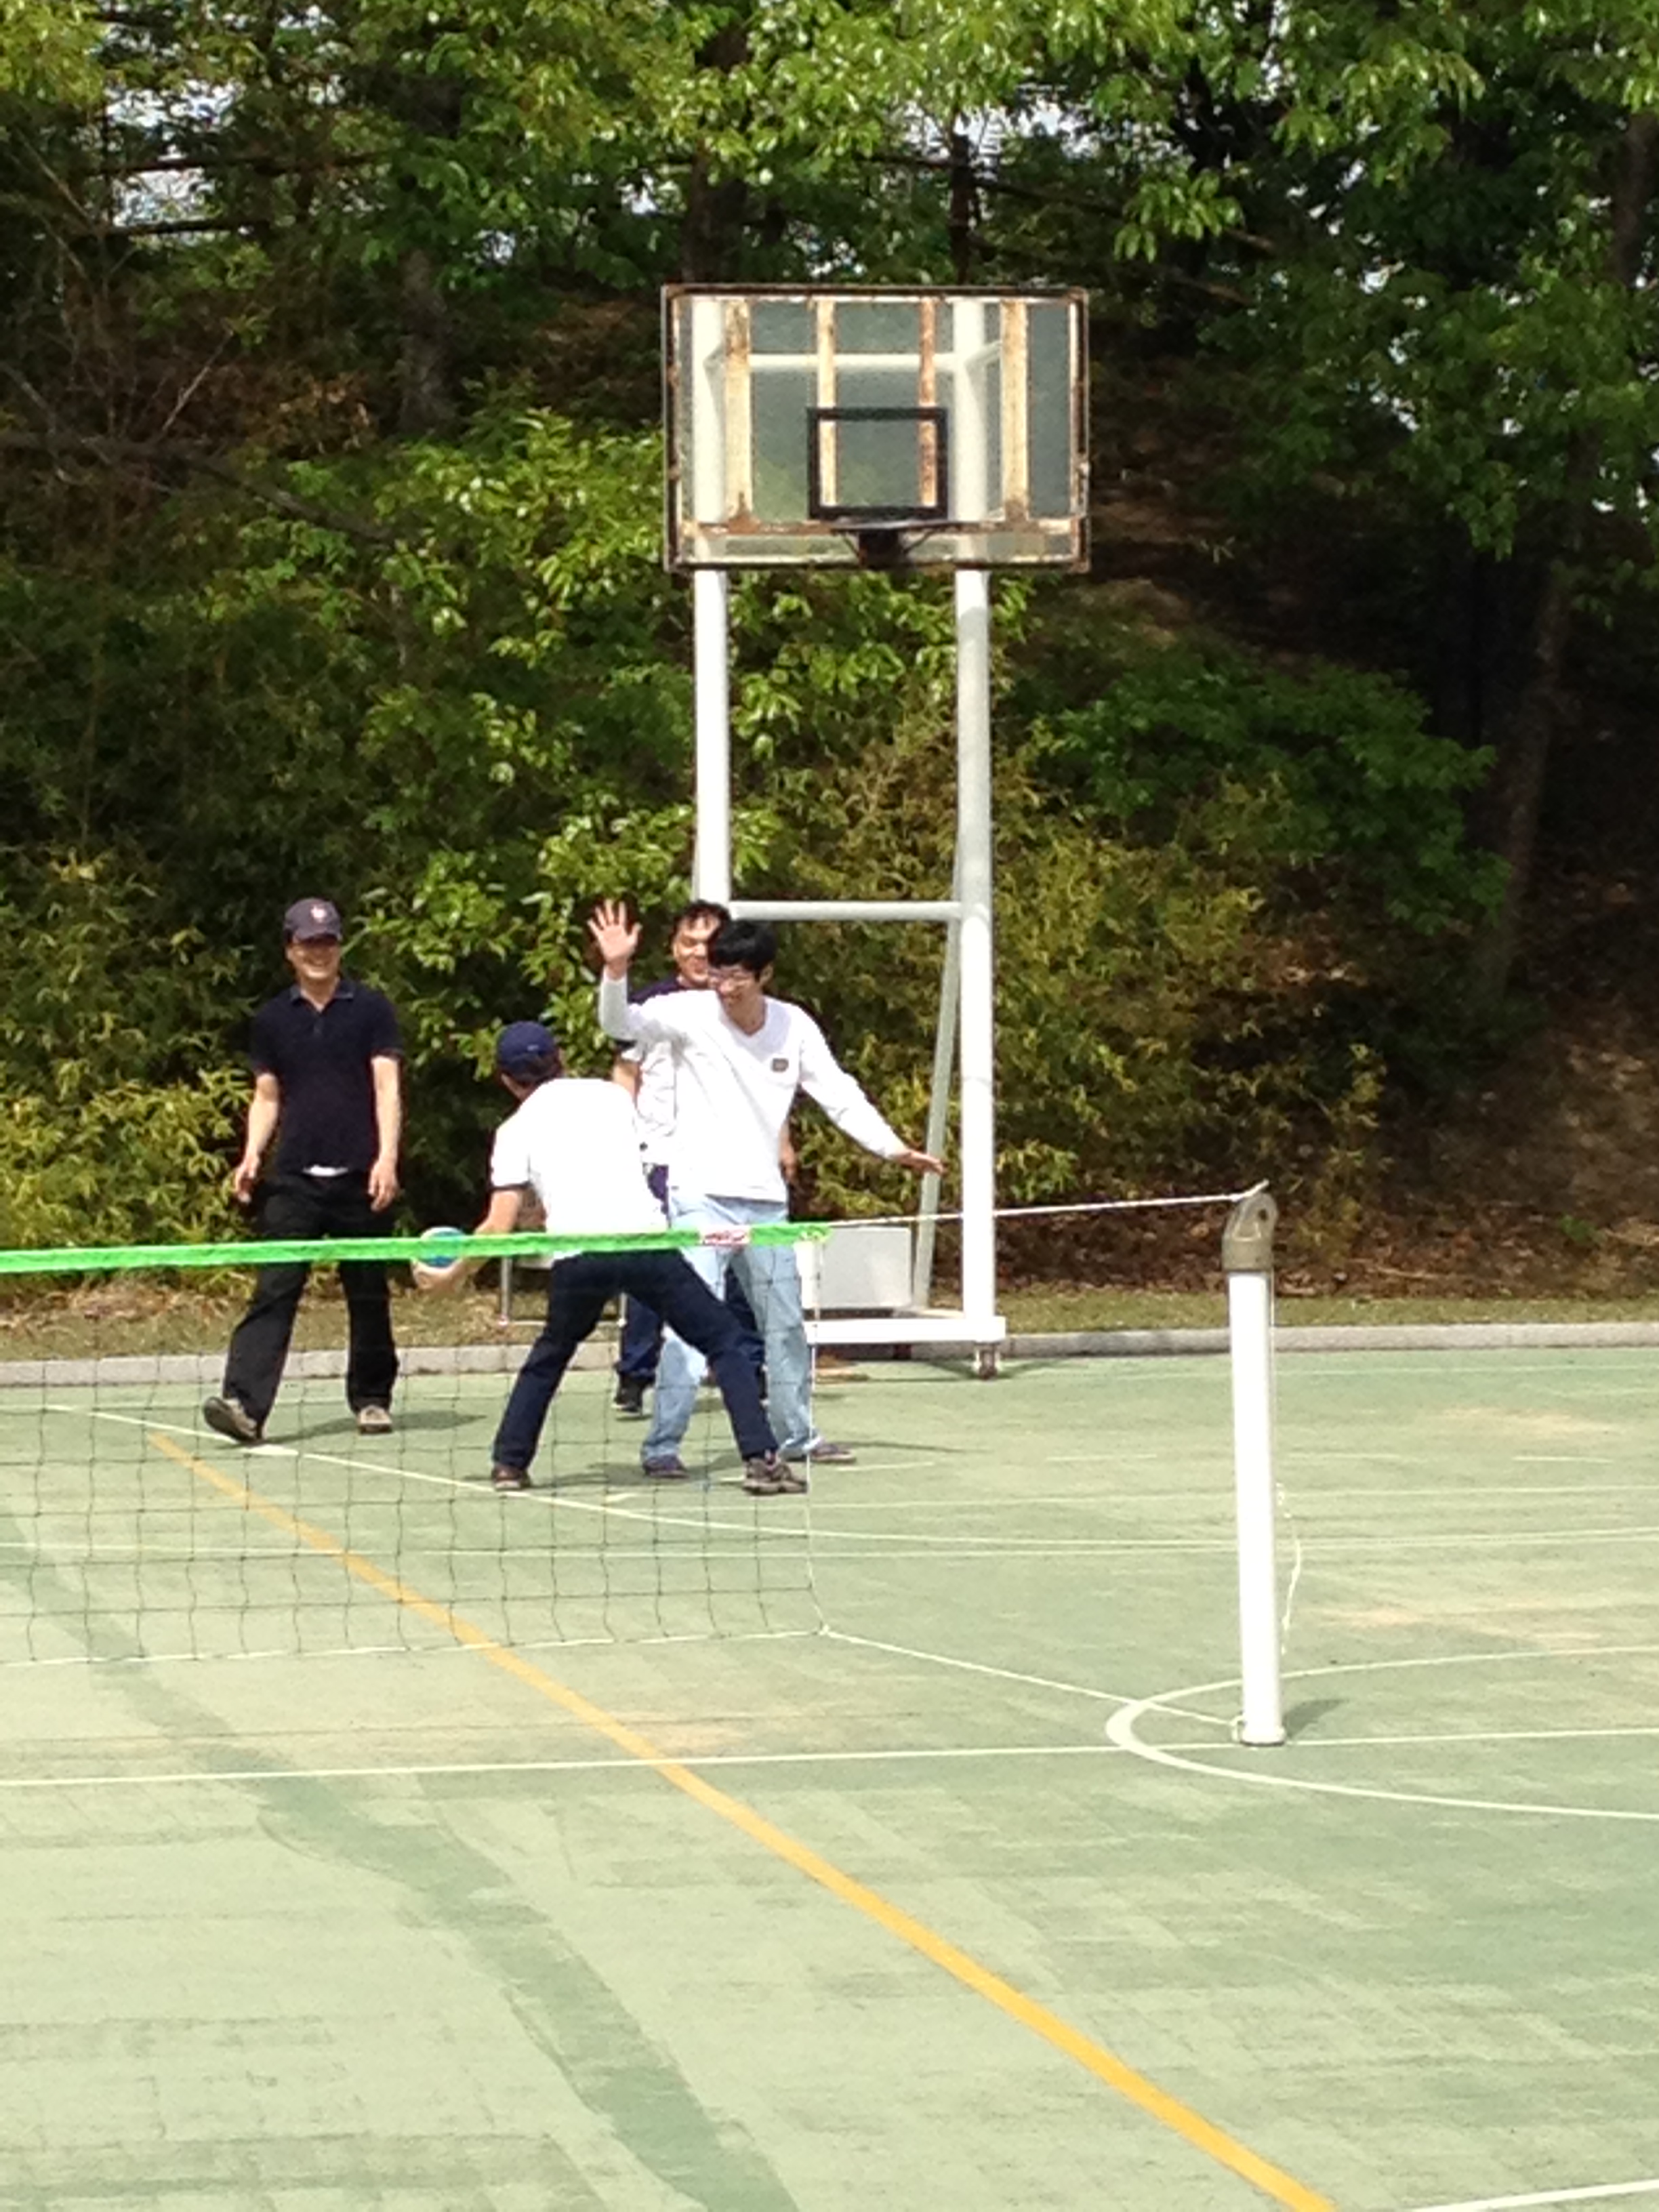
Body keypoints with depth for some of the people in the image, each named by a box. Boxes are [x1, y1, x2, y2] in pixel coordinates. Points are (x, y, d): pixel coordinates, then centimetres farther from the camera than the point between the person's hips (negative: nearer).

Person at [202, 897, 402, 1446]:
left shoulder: (371, 1010, 3)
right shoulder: (272, 1019, 11)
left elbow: (387, 1088, -3)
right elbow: (267, 1097, 16)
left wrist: (387, 1157, -15)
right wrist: (251, 1157, 1)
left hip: (358, 1176, -1)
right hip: (294, 1179, 1)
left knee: (368, 1294, 8)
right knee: (273, 1291, -10)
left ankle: (371, 1399, 23)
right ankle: (244, 1404, -20)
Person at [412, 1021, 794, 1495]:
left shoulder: (515, 1131, 14)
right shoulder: (611, 1095, 21)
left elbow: (499, 1228, 9)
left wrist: (451, 1275, 23)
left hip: (575, 1255, 0)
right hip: (642, 1234, 0)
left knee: (549, 1357, 27)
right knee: (725, 1343, 8)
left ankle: (509, 1462, 26)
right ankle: (761, 1459, -6)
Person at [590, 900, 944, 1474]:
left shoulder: (795, 1027, 1)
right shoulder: (691, 1014, -10)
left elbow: (840, 1096, 6)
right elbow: (622, 1023, -23)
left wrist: (894, 1149, -3)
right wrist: (616, 970, -42)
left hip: (765, 1200, 5)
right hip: (700, 1196, -5)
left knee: (786, 1324, 17)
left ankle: (796, 1435, 32)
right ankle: (661, 1444, -10)